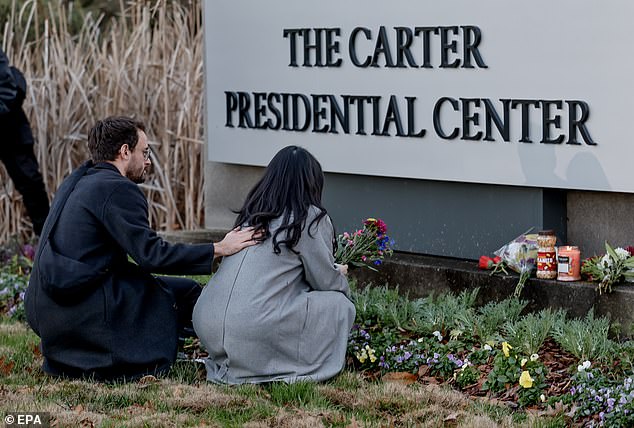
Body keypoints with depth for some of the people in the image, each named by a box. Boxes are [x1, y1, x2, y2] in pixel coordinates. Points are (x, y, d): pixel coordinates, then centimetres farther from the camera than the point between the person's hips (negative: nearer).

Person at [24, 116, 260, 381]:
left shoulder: (75, 182, 18)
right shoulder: (118, 189, -12)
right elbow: (152, 255, -17)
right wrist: (219, 249, -12)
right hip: (80, 307, -9)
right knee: (184, 292, 1)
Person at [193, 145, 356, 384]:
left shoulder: (251, 213, 18)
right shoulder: (310, 217, -1)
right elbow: (326, 281, 5)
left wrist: (333, 272, 34)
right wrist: (340, 275, 30)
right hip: (255, 331, -6)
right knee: (339, 304, 10)